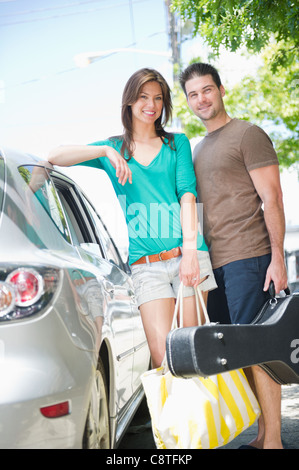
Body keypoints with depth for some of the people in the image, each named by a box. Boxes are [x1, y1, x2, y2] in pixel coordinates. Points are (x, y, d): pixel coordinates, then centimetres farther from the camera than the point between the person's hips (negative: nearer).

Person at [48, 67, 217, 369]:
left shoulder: (177, 143, 17)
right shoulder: (114, 148, 16)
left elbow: (187, 194, 4)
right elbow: (55, 157, 5)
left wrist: (190, 250, -9)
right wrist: (106, 152, -9)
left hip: (186, 255, 0)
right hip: (145, 265, 0)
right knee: (163, 358, -12)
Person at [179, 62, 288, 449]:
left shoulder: (247, 135, 0)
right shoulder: (198, 149, 22)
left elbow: (271, 199, -7)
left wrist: (277, 258, -13)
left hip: (247, 258, -7)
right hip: (214, 263, 8)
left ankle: (272, 441, -3)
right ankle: (261, 436, 15)